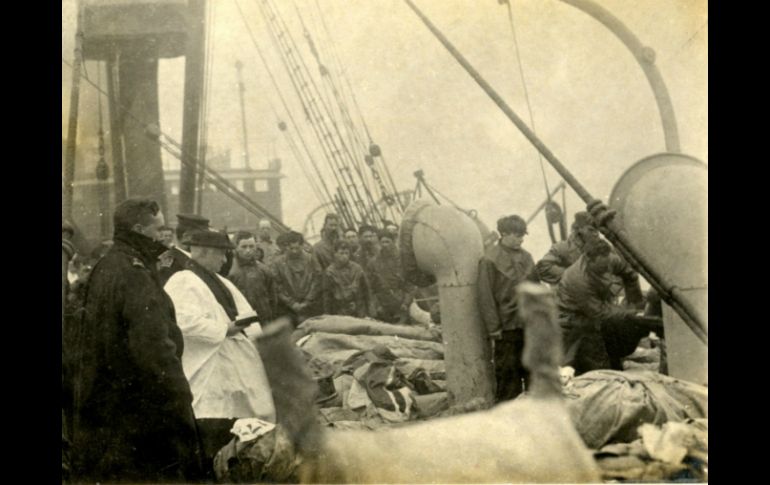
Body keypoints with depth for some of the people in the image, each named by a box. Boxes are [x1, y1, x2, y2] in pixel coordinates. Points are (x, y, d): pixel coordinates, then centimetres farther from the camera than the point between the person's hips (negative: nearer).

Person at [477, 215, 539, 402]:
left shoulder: (526, 257, 9)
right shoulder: (490, 260, -9)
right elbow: (486, 297, -10)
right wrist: (494, 330, -12)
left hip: (530, 325, 5)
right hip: (507, 328, -5)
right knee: (508, 379, 2)